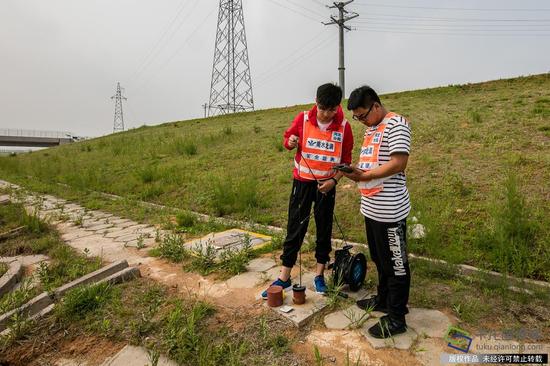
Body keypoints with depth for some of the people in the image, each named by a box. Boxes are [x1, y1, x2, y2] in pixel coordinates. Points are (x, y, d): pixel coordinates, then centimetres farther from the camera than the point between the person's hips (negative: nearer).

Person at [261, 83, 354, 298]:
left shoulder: (343, 127, -6)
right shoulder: (303, 119, -7)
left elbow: (346, 159, 1)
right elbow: (288, 138, 7)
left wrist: (334, 180, -13)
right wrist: (290, 142, -17)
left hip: (326, 184, 1)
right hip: (302, 181, 0)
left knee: (324, 229, 9)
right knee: (295, 228, 2)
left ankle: (319, 275, 26)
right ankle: (284, 277, 14)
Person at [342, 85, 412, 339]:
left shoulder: (396, 125, -12)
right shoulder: (371, 129, 16)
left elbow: (398, 164, -22)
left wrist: (363, 176, -20)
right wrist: (355, 170, 1)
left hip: (389, 211, -9)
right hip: (371, 208, 9)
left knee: (395, 263, 4)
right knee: (380, 259, 22)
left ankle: (396, 318, 18)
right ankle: (383, 300, 40)